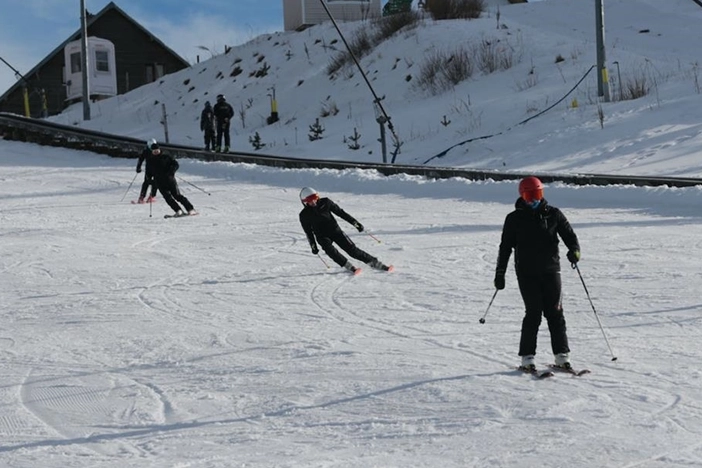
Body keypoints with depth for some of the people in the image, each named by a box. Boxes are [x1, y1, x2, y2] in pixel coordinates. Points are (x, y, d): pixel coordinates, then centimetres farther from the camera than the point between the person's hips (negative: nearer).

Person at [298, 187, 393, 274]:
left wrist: (354, 222, 0)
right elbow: (308, 232, 6)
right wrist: (313, 246, 2)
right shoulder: (304, 215, -4)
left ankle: (376, 263, -6)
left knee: (352, 250, -10)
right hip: (322, 237, 0)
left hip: (335, 230, 0)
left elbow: (340, 212, 2)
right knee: (330, 250, -30)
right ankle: (349, 267, -27)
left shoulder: (325, 203, -3)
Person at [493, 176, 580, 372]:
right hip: (527, 273, -2)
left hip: (550, 270, 2)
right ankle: (527, 358, -3)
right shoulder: (514, 219, 4)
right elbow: (505, 248, 8)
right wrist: (499, 273, 6)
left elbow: (569, 234, 7)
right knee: (534, 313, -9)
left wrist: (574, 250, -15)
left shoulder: (553, 214, 7)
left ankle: (562, 355, 7)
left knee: (555, 312, 0)